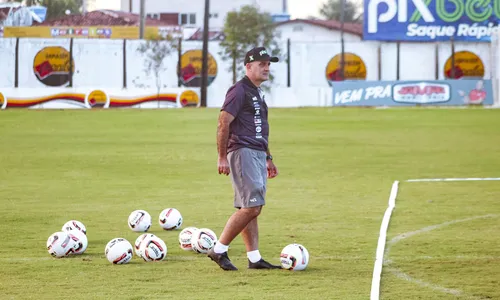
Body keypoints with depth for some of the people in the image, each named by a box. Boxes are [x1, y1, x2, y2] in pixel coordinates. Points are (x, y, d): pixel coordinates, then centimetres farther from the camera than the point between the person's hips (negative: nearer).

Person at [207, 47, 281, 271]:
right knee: (251, 207, -13)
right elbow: (223, 123, -16)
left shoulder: (257, 93, 20)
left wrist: (268, 158, 25)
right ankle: (219, 250, -7)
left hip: (257, 155, 10)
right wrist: (222, 157, -19)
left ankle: (254, 258, 10)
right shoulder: (239, 90, -10)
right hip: (243, 152, -10)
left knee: (250, 208, 9)